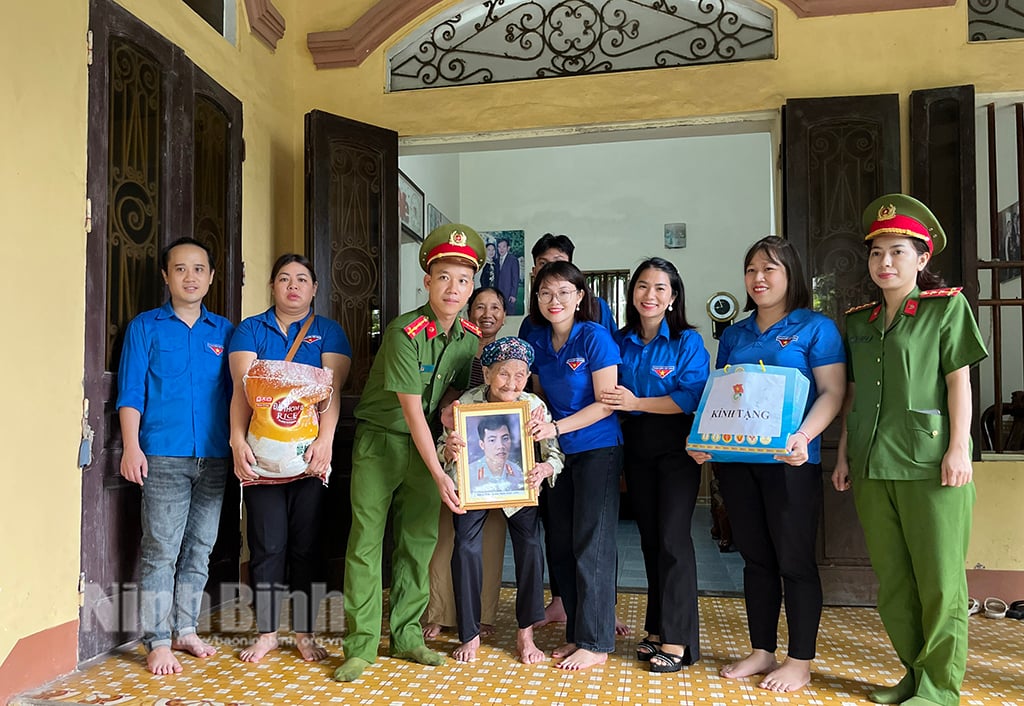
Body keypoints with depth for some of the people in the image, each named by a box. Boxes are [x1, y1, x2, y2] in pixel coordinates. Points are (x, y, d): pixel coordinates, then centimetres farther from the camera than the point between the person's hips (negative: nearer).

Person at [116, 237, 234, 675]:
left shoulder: (223, 331, 11)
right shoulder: (145, 327, 5)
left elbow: (233, 393, 12)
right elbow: (131, 393, 0)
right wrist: (132, 447, -9)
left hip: (214, 458, 3)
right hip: (164, 457, -3)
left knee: (200, 548, 10)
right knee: (161, 550, -2)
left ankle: (186, 630, 24)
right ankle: (158, 643, 8)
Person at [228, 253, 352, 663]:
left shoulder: (329, 333, 7)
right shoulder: (250, 330, 9)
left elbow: (332, 390, -6)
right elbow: (242, 388, -3)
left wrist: (325, 441, -20)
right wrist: (238, 441, -16)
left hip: (310, 452, 0)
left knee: (306, 543, 4)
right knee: (267, 543, 4)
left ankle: (305, 633, 17)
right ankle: (266, 633, 18)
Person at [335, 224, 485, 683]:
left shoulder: (471, 337, -2)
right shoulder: (404, 334, -21)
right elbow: (413, 411, -21)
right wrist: (440, 475, -22)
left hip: (424, 444, 5)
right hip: (380, 440, -5)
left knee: (419, 541, 8)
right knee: (366, 541, -4)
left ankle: (407, 637, 20)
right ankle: (360, 646, 7)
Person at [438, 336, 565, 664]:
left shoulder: (534, 406, -23)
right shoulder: (467, 403, -24)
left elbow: (556, 452, -21)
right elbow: (443, 451, -17)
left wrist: (544, 469, -43)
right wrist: (449, 449, -41)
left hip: (520, 487, 1)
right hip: (473, 485, 0)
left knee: (530, 547, -9)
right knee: (465, 547, -9)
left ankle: (525, 634, 10)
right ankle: (470, 634, 10)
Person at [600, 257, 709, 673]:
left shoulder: (687, 341, -6)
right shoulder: (621, 342, 7)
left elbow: (693, 397, -16)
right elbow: (612, 399, 12)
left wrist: (637, 403, -17)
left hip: (676, 447, -5)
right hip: (636, 447, 5)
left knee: (672, 538, -6)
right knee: (650, 539, 12)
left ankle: (677, 640, 5)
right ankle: (657, 630, 24)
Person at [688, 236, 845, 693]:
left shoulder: (816, 327, 0)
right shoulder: (733, 335, 14)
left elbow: (832, 392, -8)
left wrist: (802, 437, -24)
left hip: (789, 461, -5)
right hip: (735, 460, 5)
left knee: (794, 560, 3)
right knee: (756, 559, 13)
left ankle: (800, 661, 16)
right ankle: (761, 651, 25)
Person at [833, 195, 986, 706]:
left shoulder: (946, 306, 1)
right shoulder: (858, 321, 15)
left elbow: (959, 380, -3)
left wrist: (959, 449, -10)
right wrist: (844, 454, 13)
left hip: (929, 463, -5)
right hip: (873, 465, 5)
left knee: (939, 580, 1)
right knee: (891, 579, 11)